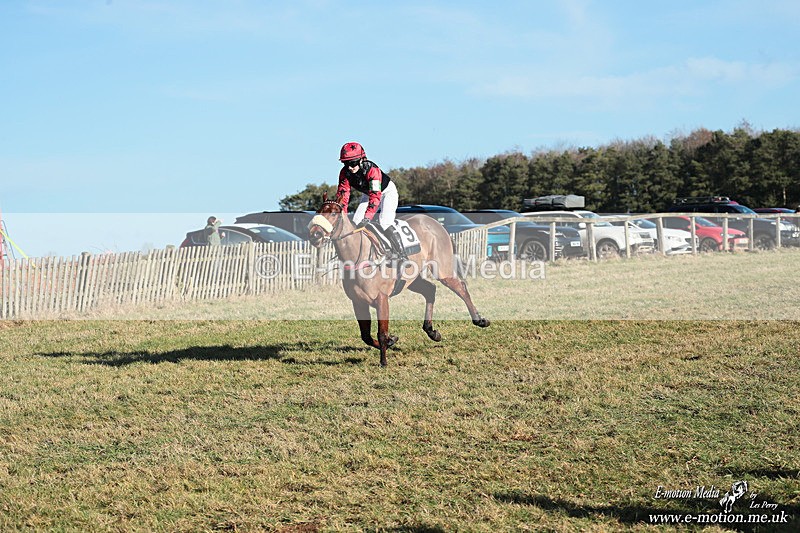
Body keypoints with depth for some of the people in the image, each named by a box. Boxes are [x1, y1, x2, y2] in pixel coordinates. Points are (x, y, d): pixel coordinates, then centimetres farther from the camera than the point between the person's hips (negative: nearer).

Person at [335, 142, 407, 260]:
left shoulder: (372, 170, -38)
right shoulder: (345, 173, -20)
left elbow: (375, 196, -45)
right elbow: (343, 193, -20)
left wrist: (367, 217, -53)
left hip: (387, 191, -7)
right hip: (367, 194, 7)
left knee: (384, 222, -26)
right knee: (356, 222, -8)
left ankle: (402, 256, -26)